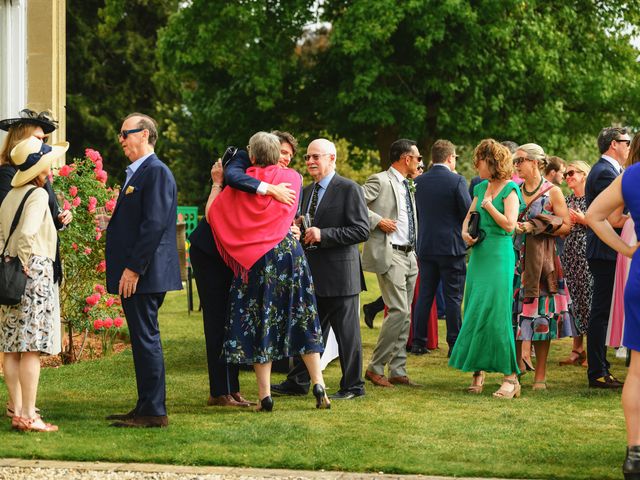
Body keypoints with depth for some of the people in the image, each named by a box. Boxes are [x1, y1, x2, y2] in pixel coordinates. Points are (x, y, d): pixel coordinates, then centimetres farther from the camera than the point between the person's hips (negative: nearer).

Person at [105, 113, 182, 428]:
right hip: (131, 274, 10)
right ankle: (146, 408, 18)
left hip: (144, 274, -10)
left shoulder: (156, 172, -13)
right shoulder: (136, 173, 19)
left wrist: (133, 269, -21)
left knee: (146, 339, -8)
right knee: (142, 340, 13)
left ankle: (154, 413, -5)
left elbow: (154, 224, -20)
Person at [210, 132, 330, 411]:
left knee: (257, 323, 4)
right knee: (300, 318, 9)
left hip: (255, 260, -2)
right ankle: (318, 384, 0)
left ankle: (265, 395, 1)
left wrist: (216, 183, 11)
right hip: (289, 252, 2)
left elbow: (210, 214, -1)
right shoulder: (291, 177, 3)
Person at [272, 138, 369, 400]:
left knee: (346, 332, 0)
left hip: (340, 274, -8)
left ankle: (353, 386, 9)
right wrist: (300, 230, -1)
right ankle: (298, 382, 19)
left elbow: (362, 230, -15)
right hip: (313, 275, 8)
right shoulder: (307, 191, 15)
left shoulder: (349, 189, -9)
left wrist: (323, 235, -21)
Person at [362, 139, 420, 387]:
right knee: (399, 310, -15)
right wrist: (377, 221, -20)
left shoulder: (408, 187, 19)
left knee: (405, 315, 8)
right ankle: (375, 367, -6)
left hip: (409, 256, 9)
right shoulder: (380, 181, -8)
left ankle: (398, 371, 12)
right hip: (389, 255, -9)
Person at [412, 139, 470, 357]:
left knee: (424, 296, 10)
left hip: (425, 246, 4)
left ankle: (418, 342, 9)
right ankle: (454, 344, 1)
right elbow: (468, 212, -11)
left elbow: (415, 213, 9)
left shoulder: (419, 182, 4)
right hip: (451, 247, -4)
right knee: (453, 297, 1)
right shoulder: (456, 181, -11)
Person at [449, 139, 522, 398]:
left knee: (495, 313, -11)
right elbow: (468, 218, 23)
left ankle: (511, 377, -8)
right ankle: (478, 371, 13)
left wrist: (488, 204, -8)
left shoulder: (510, 189, -7)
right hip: (478, 254, 7)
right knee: (474, 312, 6)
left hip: (499, 256, -7)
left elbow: (509, 224, -17)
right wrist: (465, 233, 3)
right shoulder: (481, 188, 14)